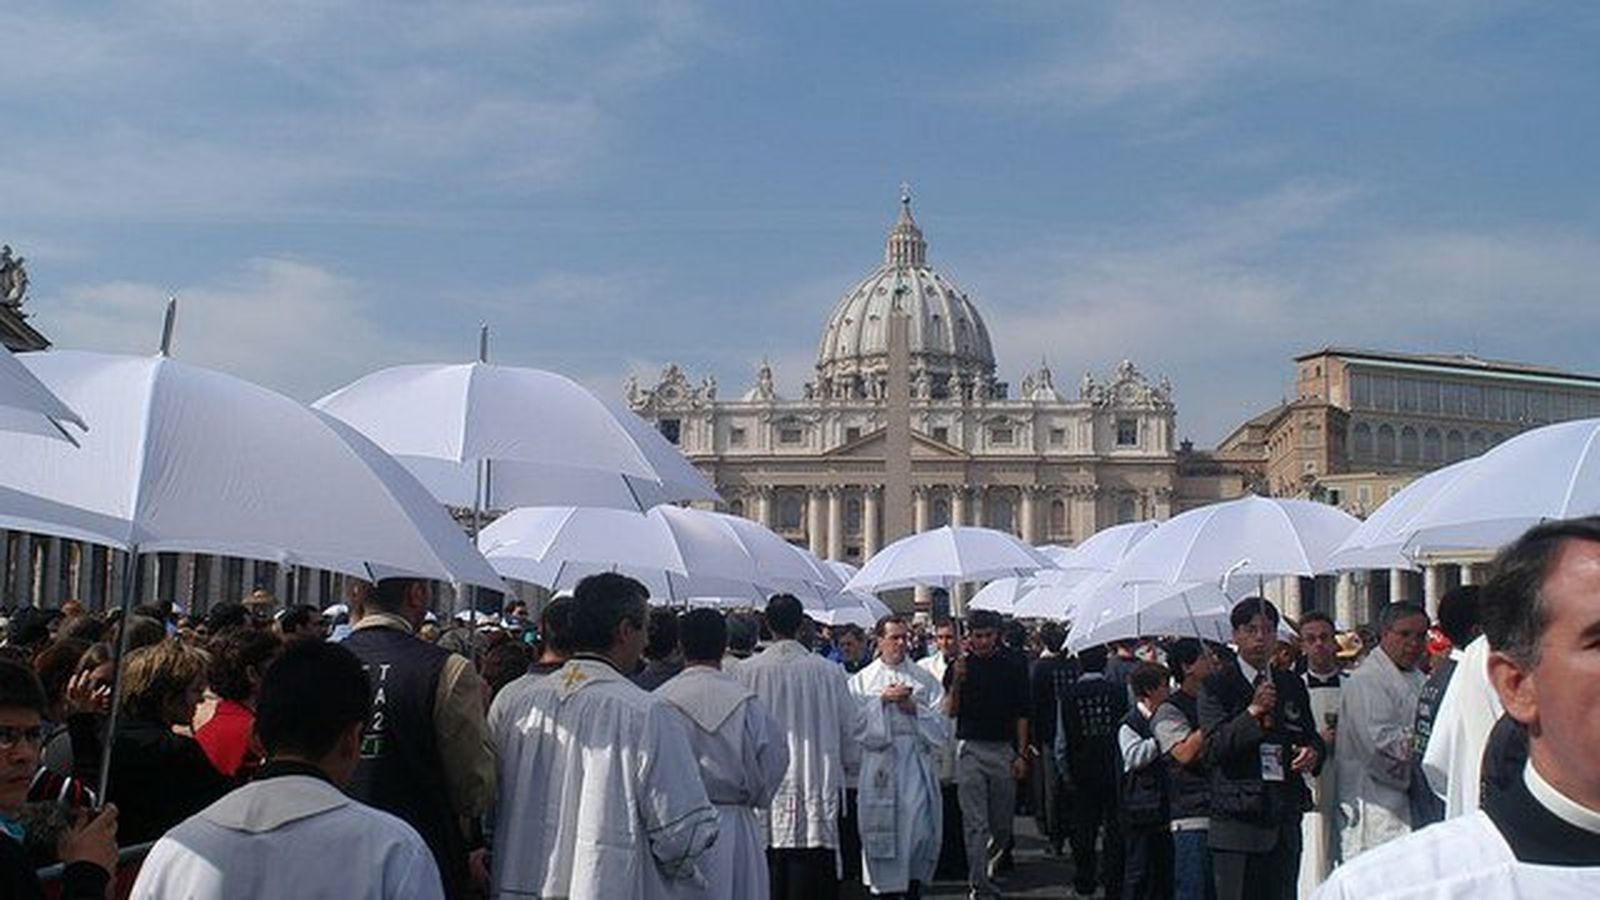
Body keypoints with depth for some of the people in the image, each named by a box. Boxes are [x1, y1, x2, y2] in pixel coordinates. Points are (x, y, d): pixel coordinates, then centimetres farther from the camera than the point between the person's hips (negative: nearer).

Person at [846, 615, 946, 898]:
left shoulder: (925, 680, 11)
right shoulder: (861, 681, 9)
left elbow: (940, 729, 6)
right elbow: (855, 723, -3)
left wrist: (915, 708, -8)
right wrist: (882, 700, -10)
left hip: (916, 765, 1)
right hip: (878, 765, 0)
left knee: (921, 829, -5)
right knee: (882, 832, 0)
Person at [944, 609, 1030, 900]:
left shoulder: (1014, 666, 6)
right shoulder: (959, 666, 3)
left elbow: (1021, 714, 7)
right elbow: (950, 712, -3)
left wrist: (1022, 754, 1)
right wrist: (956, 682, -19)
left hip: (1004, 749, 2)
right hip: (970, 749, -2)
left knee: (1002, 824, 9)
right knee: (975, 824, -4)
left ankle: (987, 863, 37)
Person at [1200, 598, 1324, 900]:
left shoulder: (1292, 685, 15)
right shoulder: (1217, 685, -1)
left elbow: (1311, 737, 23)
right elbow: (1214, 748, -10)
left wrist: (1312, 752, -1)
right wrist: (1253, 712, -20)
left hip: (1285, 817, 5)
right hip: (1237, 817, -5)